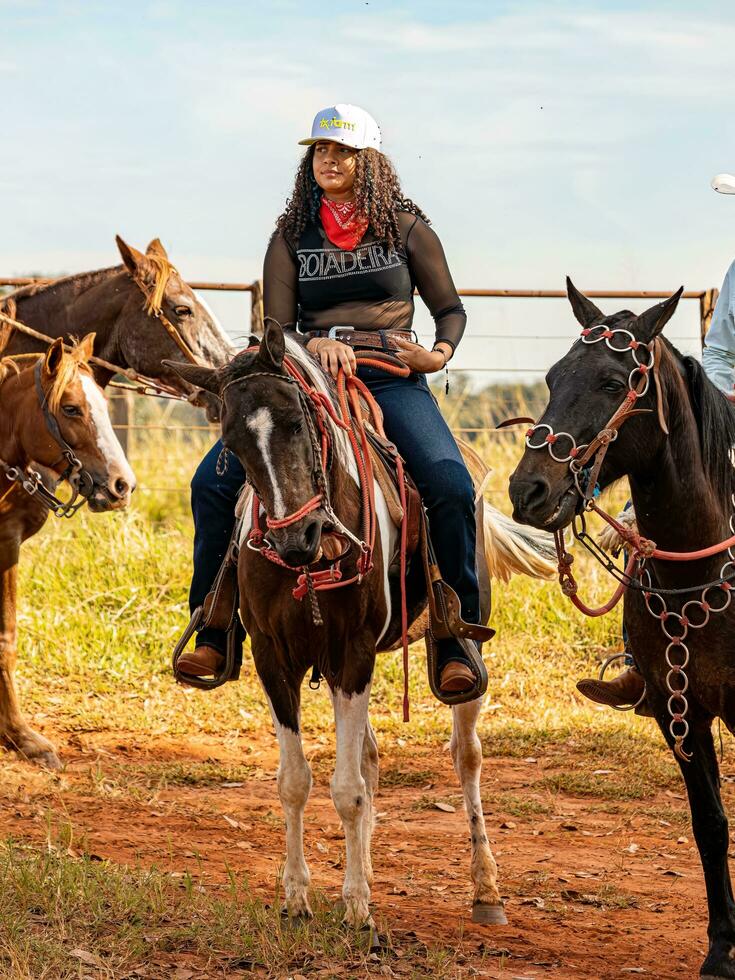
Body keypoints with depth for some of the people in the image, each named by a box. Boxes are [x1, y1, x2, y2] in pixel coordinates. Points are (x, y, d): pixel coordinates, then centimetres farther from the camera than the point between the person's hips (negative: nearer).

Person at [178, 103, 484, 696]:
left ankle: (458, 640, -14)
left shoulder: (406, 227, 7)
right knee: (213, 481, -16)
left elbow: (451, 310, 13)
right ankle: (215, 631, -3)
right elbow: (276, 329, 5)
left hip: (392, 378, -2)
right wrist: (317, 344, -17)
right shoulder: (292, 236, 10)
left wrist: (439, 354, -9)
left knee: (451, 487, -28)